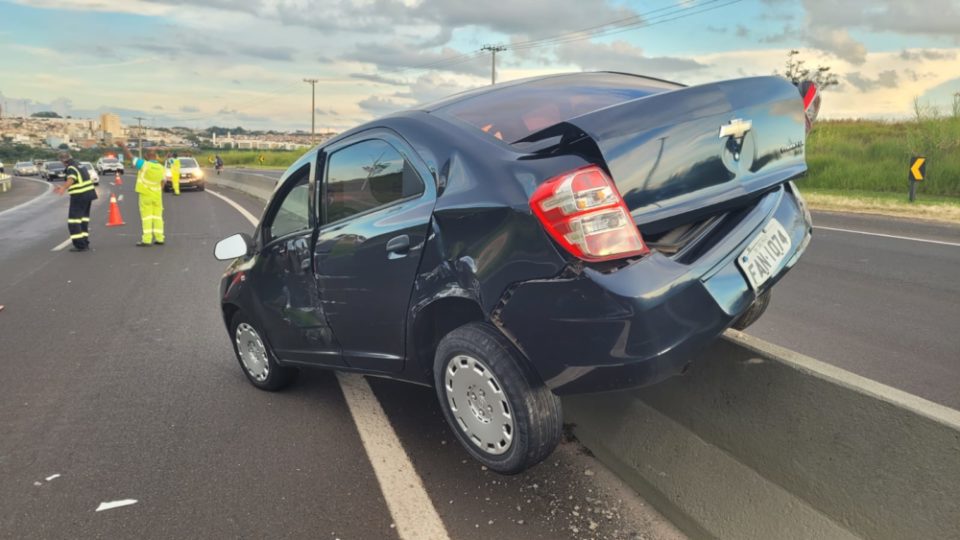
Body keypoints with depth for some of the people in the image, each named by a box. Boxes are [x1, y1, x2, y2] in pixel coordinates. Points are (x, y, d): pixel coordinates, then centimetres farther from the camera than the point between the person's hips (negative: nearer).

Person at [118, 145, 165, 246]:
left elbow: (129, 156, -7)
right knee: (157, 217, 8)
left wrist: (122, 146, 7)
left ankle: (147, 240, -5)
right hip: (157, 195, 4)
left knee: (147, 218, -3)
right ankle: (159, 239, 9)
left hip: (145, 195, -4)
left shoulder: (144, 164, -13)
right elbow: (162, 184, 7)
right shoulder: (161, 168, 1)